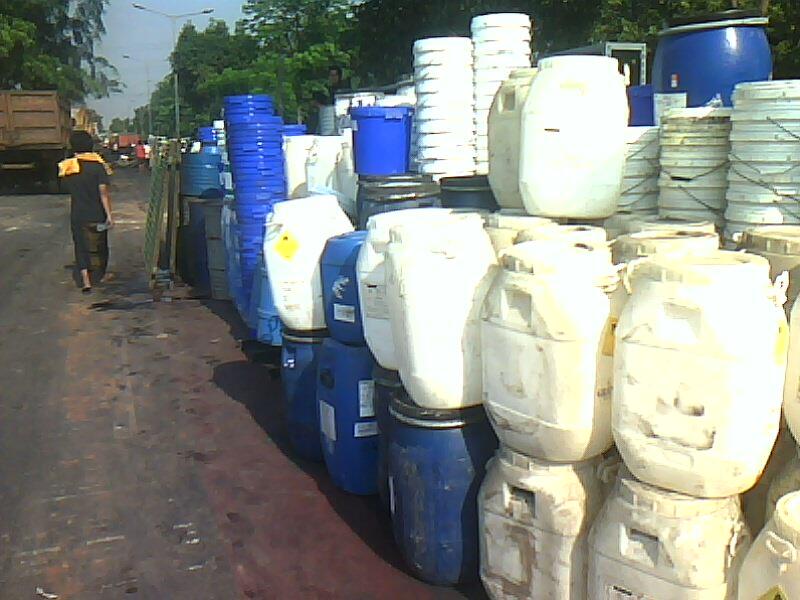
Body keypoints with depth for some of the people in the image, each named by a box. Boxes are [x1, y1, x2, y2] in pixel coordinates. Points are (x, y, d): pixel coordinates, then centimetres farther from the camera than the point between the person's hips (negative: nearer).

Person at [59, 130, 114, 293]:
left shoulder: (66, 167, -3)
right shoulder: (98, 165, -13)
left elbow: (68, 189, 11)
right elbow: (103, 192, -18)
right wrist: (109, 215, -18)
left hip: (77, 215, 2)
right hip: (97, 215, -1)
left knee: (81, 247, 7)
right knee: (101, 246, 17)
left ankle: (86, 281, -5)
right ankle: (100, 276, 33)